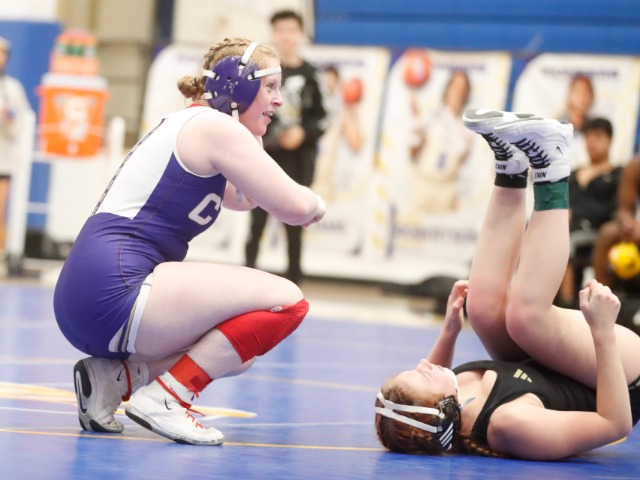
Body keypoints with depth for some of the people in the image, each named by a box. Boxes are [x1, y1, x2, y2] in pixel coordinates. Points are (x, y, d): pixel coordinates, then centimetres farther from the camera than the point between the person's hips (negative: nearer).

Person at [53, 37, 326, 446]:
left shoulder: (185, 125, 23)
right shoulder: (214, 126, -6)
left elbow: (244, 198, 34)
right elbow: (296, 208, -9)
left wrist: (253, 136, 24)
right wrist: (315, 203, 13)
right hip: (114, 287, -10)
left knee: (237, 351, 25)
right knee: (286, 301, -11)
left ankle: (115, 375, 9)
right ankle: (166, 398, -13)